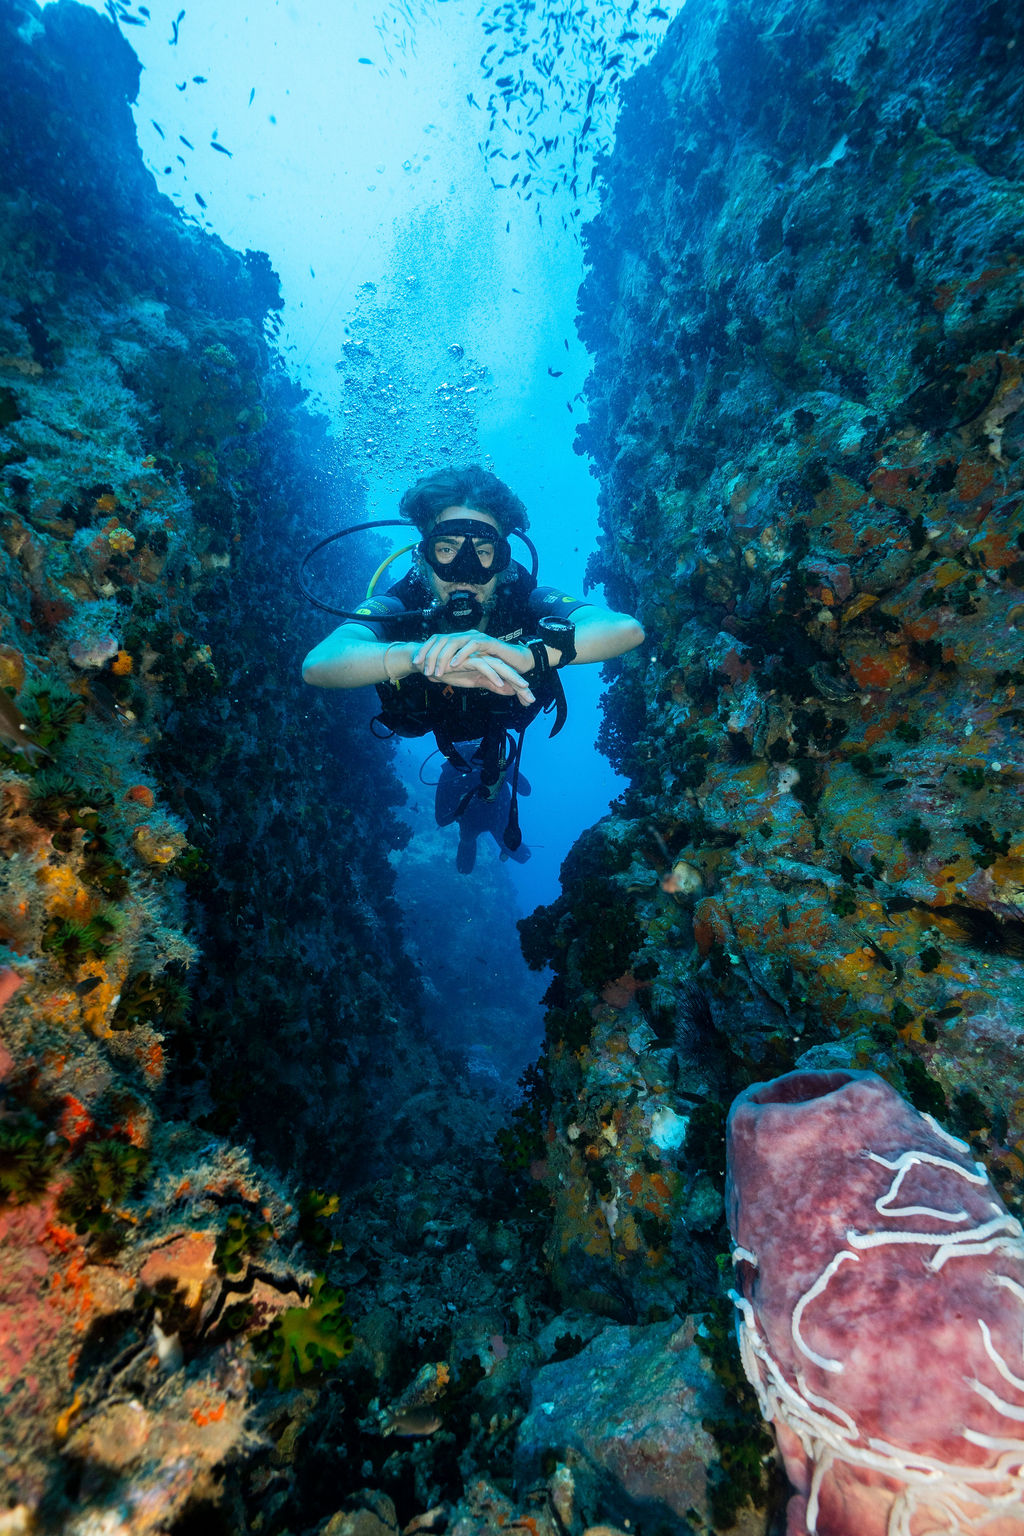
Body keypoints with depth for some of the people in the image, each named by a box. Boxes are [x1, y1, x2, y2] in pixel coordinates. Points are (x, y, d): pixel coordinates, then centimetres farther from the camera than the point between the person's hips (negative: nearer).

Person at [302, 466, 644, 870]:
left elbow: (628, 629, -53)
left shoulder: (524, 602, -39)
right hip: (434, 730, 1)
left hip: (500, 727, 0)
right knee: (450, 810, 26)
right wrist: (420, 655, -76)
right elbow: (317, 665, -58)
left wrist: (529, 654, -71)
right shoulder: (397, 609, -40)